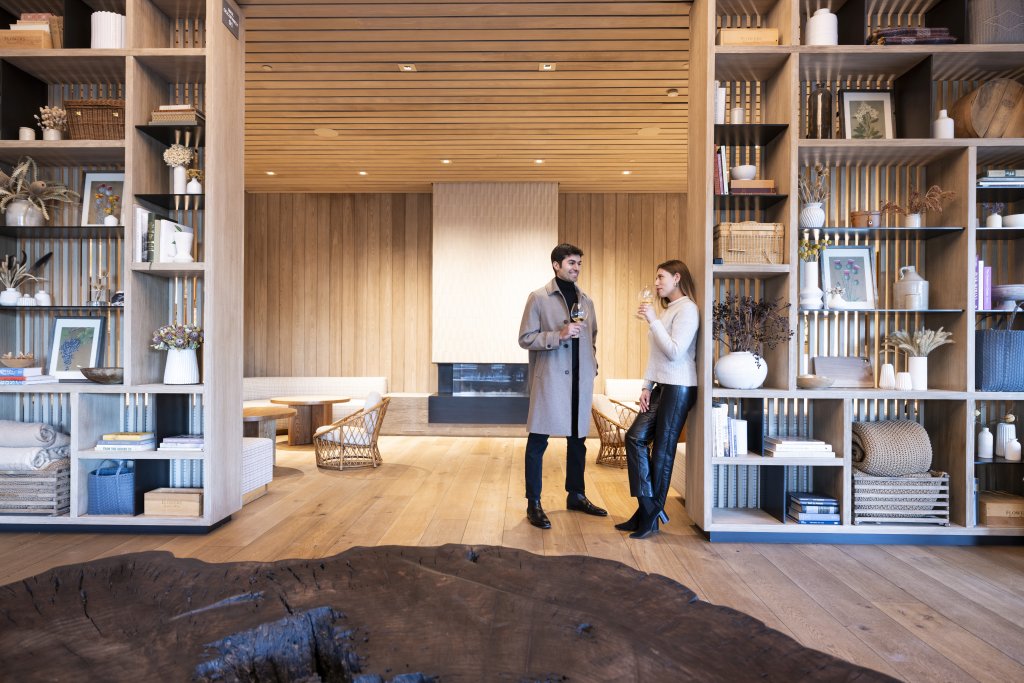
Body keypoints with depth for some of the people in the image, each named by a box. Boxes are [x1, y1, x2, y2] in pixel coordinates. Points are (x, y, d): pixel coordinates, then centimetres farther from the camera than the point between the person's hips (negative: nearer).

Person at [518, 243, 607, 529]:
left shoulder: (586, 301, 14)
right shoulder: (539, 298, -3)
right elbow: (525, 338, -8)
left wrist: (592, 364, 10)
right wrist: (559, 335, -19)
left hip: (580, 380, 6)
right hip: (549, 379, -5)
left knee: (577, 439, 14)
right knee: (538, 441, -1)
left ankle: (576, 495, 29)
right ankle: (533, 503, 9)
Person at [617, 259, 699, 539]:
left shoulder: (687, 309, -10)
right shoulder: (666, 310, 17)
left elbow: (674, 352, -19)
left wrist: (652, 320, -18)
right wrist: (647, 386, 10)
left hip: (679, 388, -9)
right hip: (661, 387, 9)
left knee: (663, 449, -1)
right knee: (635, 437, 1)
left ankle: (651, 516, 12)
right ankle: (647, 506, 9)